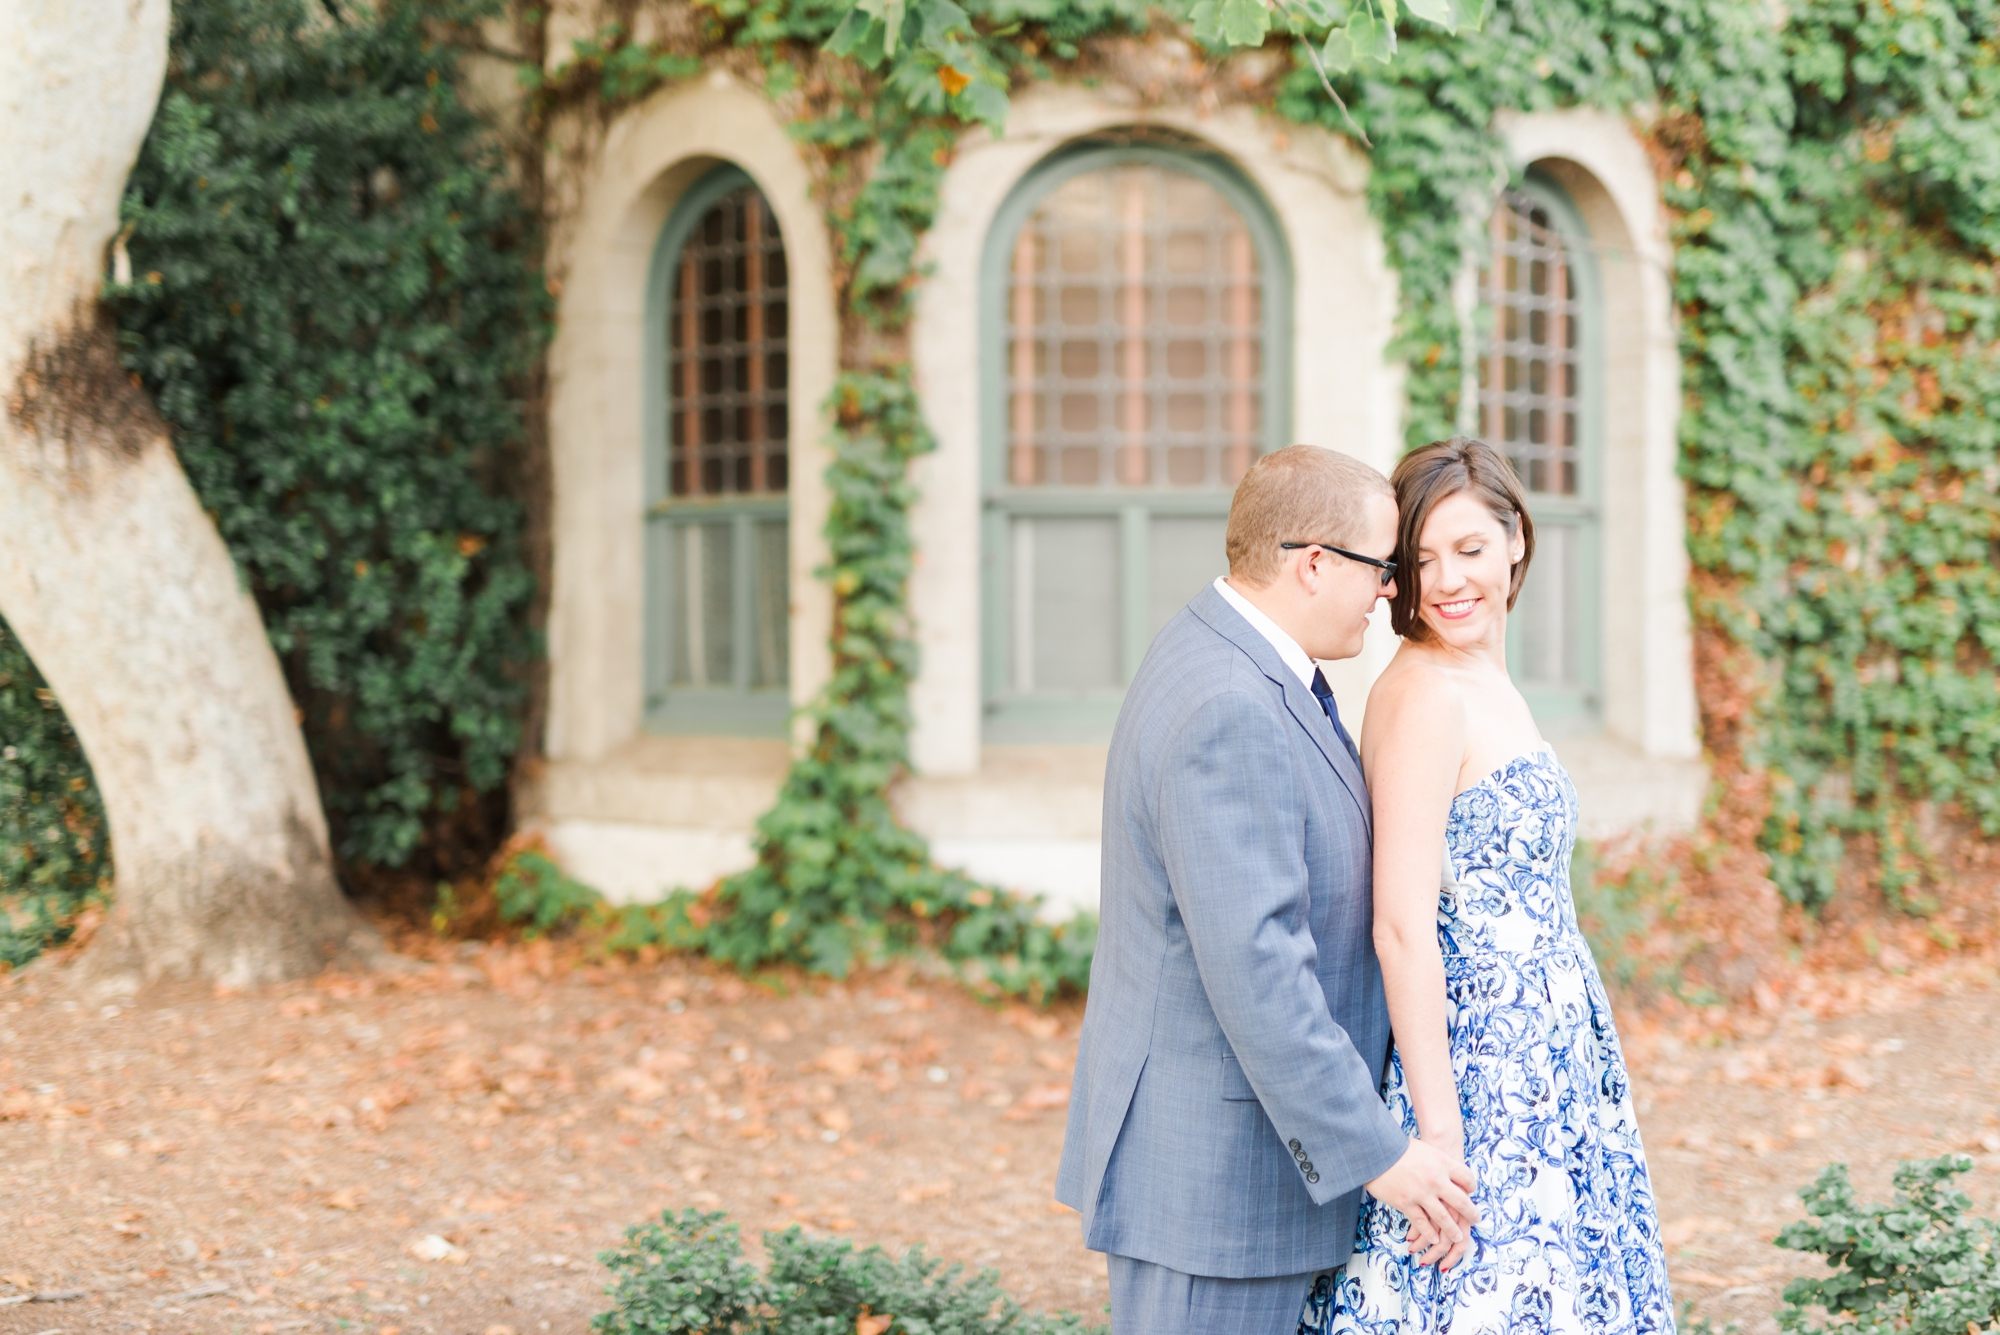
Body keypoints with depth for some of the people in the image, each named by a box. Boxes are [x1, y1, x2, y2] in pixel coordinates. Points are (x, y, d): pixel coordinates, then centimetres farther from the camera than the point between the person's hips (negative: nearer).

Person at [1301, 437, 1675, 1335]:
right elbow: (1401, 930, -22)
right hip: (1483, 1081, -9)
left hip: (1538, 1064, 9)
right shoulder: (1425, 694, -17)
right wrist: (1438, 1136, -23)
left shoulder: (1486, 687, 11)